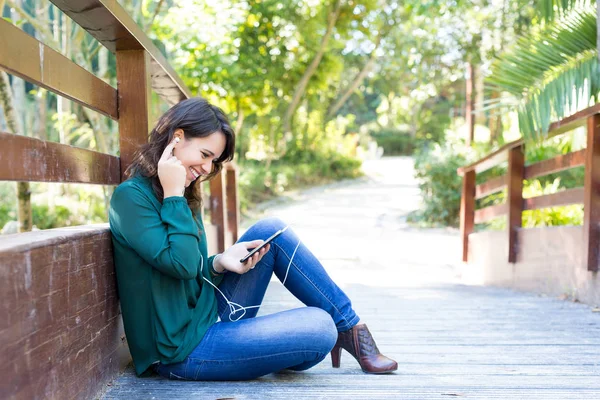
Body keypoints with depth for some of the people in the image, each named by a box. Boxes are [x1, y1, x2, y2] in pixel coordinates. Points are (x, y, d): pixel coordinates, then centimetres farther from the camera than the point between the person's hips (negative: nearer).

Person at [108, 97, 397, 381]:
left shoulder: (182, 195, 10)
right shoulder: (130, 197, -16)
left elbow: (193, 272, 12)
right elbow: (182, 264, -25)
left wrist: (220, 263, -8)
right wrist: (173, 195, -19)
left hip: (209, 314, 9)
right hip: (183, 350, -9)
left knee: (270, 231, -3)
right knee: (318, 326, -20)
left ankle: (349, 326, 5)